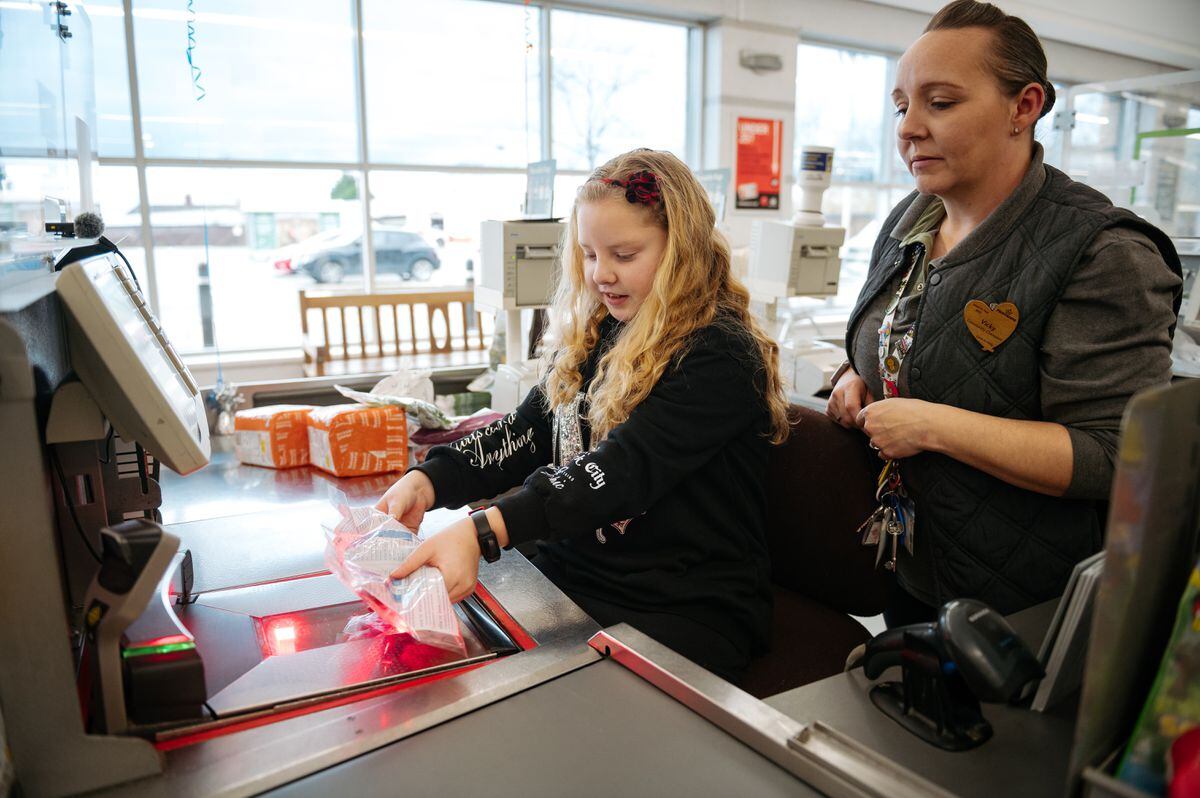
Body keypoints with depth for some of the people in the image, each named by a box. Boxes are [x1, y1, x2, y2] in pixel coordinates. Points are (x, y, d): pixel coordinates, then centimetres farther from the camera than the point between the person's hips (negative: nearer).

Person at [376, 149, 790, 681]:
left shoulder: (720, 357, -14)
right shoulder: (592, 336, 9)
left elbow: (622, 468, -25)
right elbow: (526, 432, 6)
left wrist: (484, 530, -37)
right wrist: (428, 481, -11)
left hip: (686, 610, -5)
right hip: (569, 576, 6)